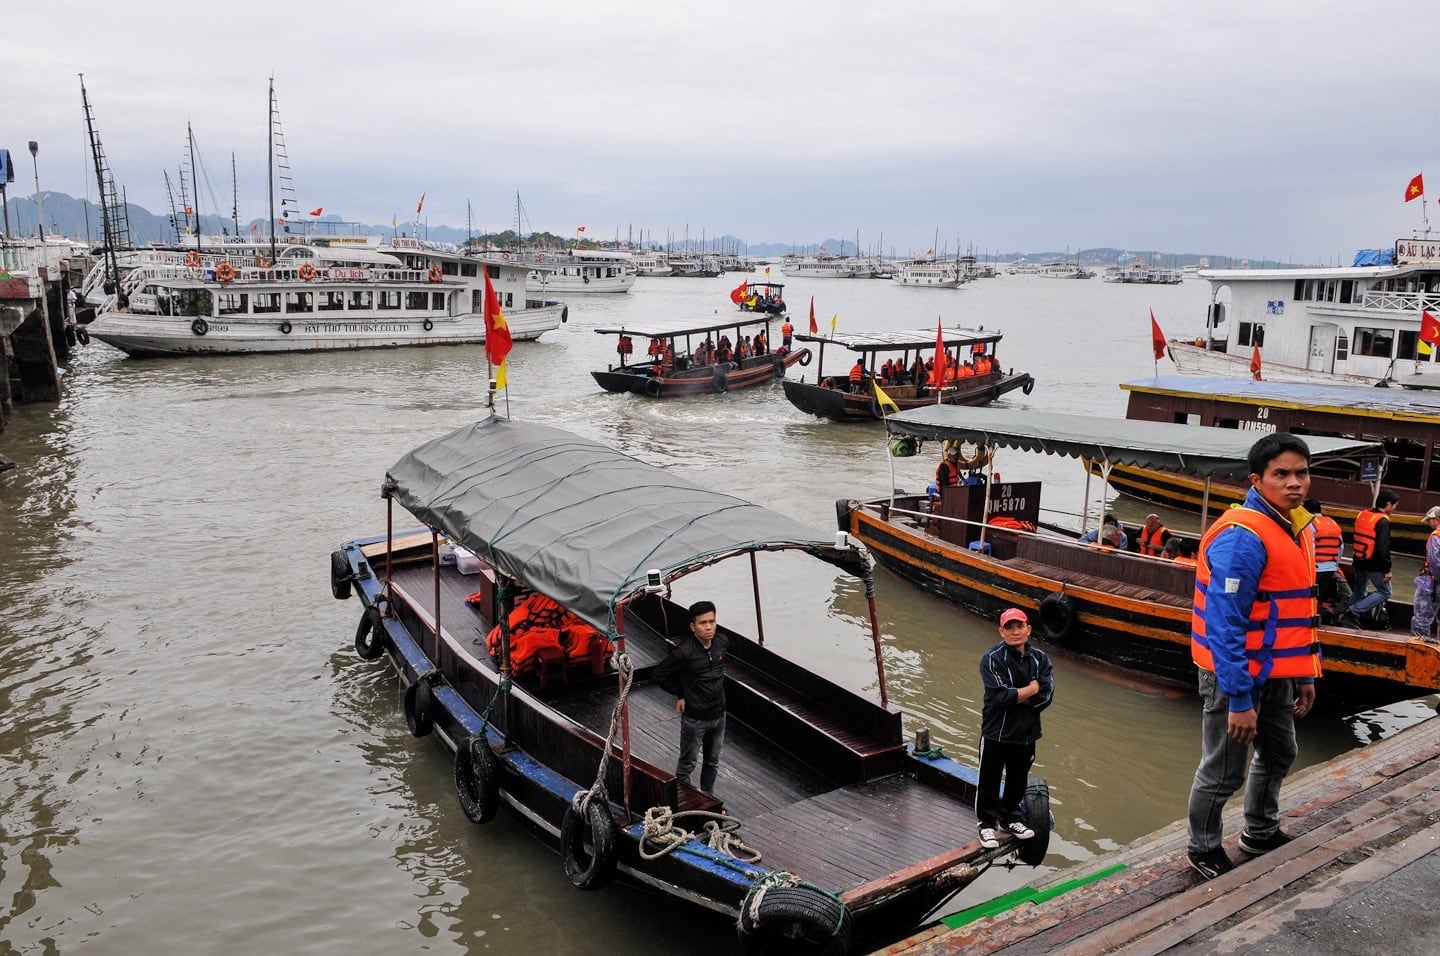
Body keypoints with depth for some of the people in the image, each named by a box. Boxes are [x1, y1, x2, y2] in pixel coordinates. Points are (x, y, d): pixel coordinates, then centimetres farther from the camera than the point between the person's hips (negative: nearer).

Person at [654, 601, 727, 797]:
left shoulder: (723, 642, -8)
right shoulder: (684, 651, -25)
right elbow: (660, 674, -12)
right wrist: (679, 695, -4)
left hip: (719, 715, 5)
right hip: (694, 719, -5)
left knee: (713, 762, 22)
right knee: (688, 764, 11)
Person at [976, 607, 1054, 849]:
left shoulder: (1039, 658, -1)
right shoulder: (992, 658, -15)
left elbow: (1046, 696, -10)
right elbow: (1001, 695, -26)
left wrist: (1014, 697, -18)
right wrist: (1032, 689, -14)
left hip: (1027, 733, 5)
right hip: (996, 732, -4)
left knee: (1018, 779, 21)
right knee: (989, 781, 8)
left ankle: (1010, 818, 42)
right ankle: (987, 824, 27)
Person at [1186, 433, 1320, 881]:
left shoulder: (1299, 529, 6)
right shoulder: (1242, 536, -24)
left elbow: (1300, 611, 16)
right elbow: (1225, 625, -26)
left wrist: (1305, 674, 15)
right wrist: (1239, 700, -26)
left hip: (1276, 673, 10)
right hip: (1238, 674, -9)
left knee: (1278, 754, 26)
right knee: (1224, 772, 4)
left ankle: (1261, 832, 47)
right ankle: (1204, 850, 25)